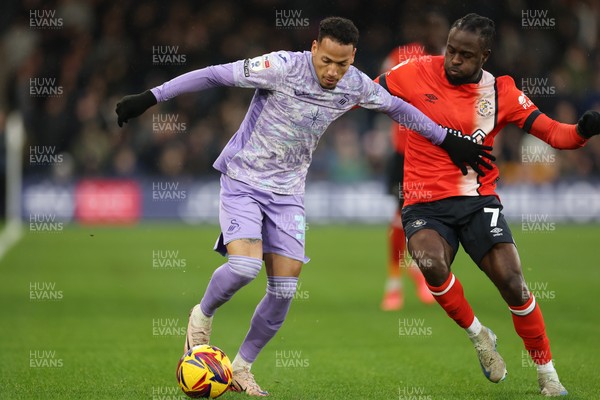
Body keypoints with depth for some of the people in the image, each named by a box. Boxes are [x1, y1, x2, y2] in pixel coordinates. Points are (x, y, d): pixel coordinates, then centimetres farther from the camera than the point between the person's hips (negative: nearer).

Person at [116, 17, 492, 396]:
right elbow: (214, 75, -19)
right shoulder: (283, 67, -22)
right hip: (242, 180, -5)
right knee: (245, 264, -26)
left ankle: (241, 367, 15)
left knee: (284, 289, -5)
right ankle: (202, 317, 7)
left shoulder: (356, 86, -6)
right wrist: (150, 98, -20)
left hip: (287, 191, 5)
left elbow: (397, 107, 14)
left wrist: (448, 141, 21)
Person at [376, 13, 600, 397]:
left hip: (477, 199, 1)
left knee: (511, 281, -15)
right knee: (431, 263, -32)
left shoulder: (500, 92, -1)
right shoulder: (415, 74, -3)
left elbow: (553, 133, -3)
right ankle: (478, 335, -4)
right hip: (425, 204, -1)